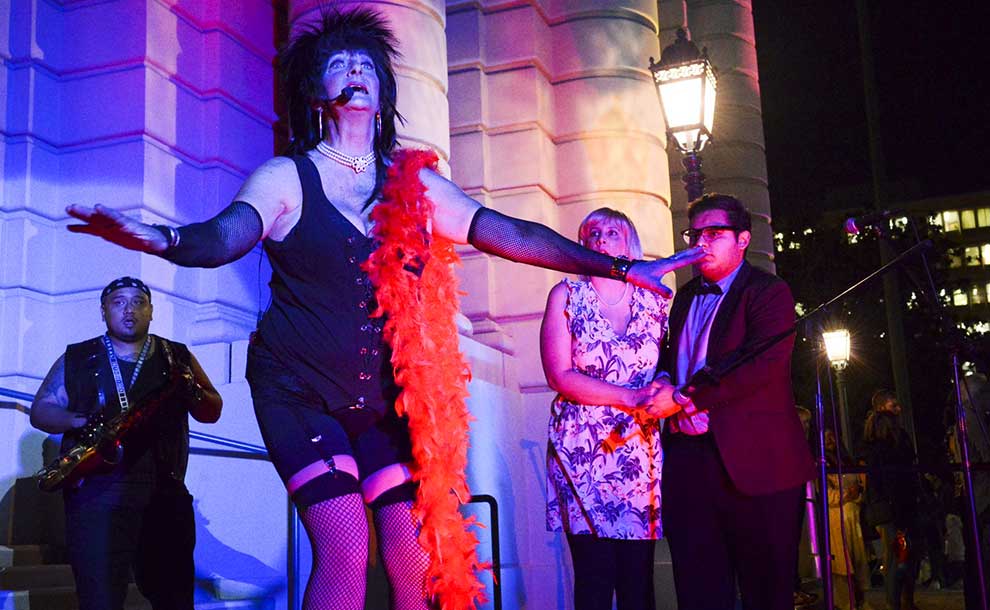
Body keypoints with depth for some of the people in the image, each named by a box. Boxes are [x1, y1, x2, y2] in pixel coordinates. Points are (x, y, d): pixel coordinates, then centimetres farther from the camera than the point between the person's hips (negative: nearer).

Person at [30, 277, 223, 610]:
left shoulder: (177, 357, 13)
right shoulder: (76, 359, 10)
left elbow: (213, 412, 12)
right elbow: (40, 410, 8)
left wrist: (191, 390, -11)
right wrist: (81, 420, -12)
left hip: (166, 494, 2)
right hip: (94, 492, -1)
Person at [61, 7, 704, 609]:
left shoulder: (415, 184, 8)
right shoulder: (288, 178, -2)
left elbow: (510, 232, 6)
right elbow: (224, 235, -20)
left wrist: (620, 266, 1)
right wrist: (167, 238, -44)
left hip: (387, 399, 4)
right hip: (301, 392, -3)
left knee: (415, 553, -3)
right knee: (345, 547, -18)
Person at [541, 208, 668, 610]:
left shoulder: (654, 302, 11)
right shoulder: (566, 296, 4)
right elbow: (560, 375, -6)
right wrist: (630, 397, -13)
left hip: (640, 449, 2)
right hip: (582, 448, -2)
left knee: (638, 575, 0)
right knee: (595, 573, -7)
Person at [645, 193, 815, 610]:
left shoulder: (769, 292, -3)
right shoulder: (684, 298, 20)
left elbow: (762, 365, -16)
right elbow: (667, 357, 23)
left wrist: (683, 398, -18)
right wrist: (662, 382, -2)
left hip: (753, 462, -6)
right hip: (687, 459, 6)